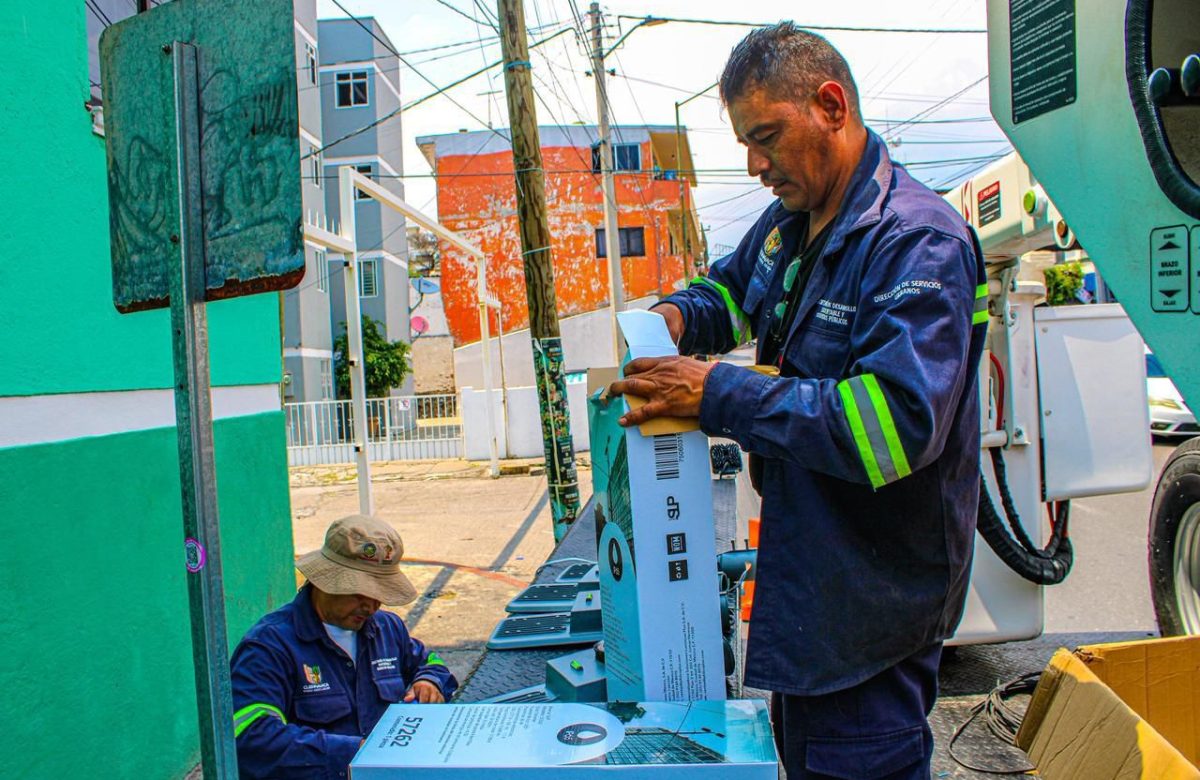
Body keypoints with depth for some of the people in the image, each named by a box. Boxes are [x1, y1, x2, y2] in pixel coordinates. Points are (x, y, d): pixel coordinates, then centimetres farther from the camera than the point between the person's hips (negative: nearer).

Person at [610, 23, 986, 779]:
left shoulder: (919, 242, -22)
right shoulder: (789, 223, 6)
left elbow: (897, 420, -32)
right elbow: (730, 289, 26)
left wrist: (717, 395, -29)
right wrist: (680, 315, 1)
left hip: (875, 594, -9)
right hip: (803, 567, 9)